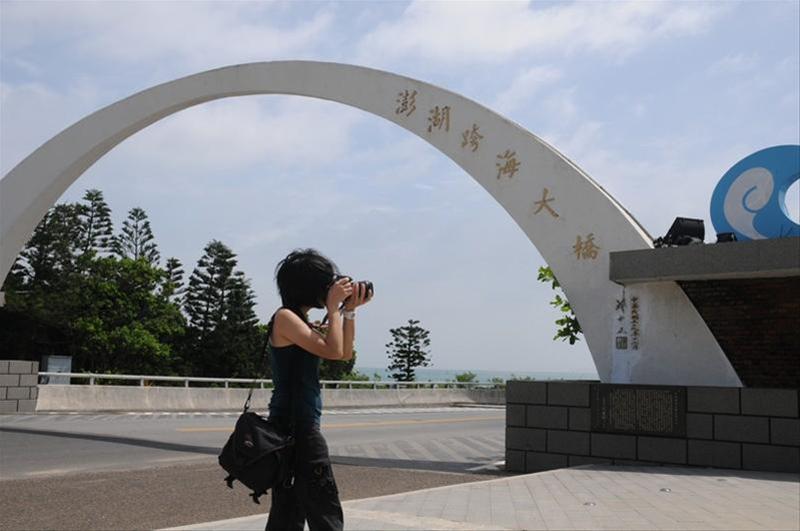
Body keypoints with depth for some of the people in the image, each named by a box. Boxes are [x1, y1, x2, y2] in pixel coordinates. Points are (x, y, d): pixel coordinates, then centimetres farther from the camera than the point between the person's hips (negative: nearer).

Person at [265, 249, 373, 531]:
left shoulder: (300, 321, 16)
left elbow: (345, 353, 14)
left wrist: (349, 309, 7)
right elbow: (332, 350, -20)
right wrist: (333, 307, -10)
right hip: (296, 426, -10)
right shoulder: (285, 317, -12)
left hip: (294, 426, 10)